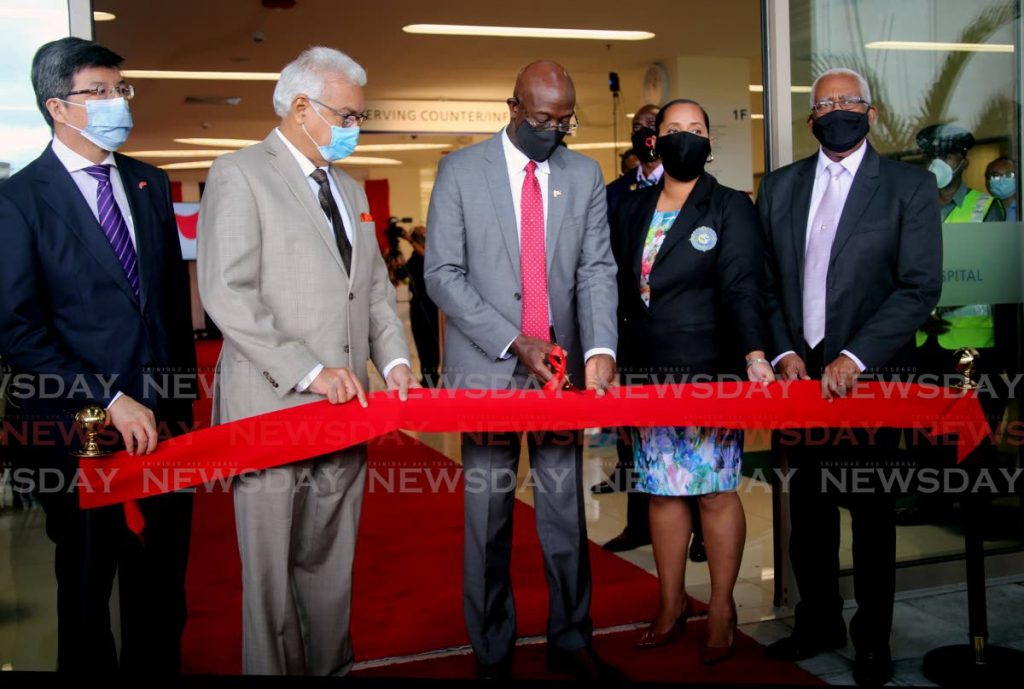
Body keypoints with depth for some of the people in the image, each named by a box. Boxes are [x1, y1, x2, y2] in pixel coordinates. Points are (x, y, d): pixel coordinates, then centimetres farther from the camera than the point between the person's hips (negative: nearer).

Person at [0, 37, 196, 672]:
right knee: (87, 592, 15)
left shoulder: (151, 184, 10)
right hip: (82, 430, -4)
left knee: (162, 590, 14)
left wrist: (184, 397, 9)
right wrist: (110, 400, -17)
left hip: (163, 420, 4)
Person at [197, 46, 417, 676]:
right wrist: (308, 371, -19)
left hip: (345, 405, 7)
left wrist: (394, 358, 1)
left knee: (331, 562, 14)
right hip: (273, 406, -6)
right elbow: (226, 293, -15)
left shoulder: (351, 189, 18)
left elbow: (376, 286, 19)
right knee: (272, 567, 4)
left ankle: (332, 666, 25)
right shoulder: (239, 175, -5)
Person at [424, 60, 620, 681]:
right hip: (488, 369, -2)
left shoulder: (585, 175, 8)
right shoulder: (461, 170, 0)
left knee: (566, 512, 9)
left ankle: (571, 640, 25)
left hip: (562, 366, 2)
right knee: (489, 518, 4)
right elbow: (443, 273, -5)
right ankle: (493, 652, 20)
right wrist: (514, 343, -14)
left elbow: (597, 269, 2)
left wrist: (600, 350, -15)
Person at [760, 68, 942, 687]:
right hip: (799, 371, 4)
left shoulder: (910, 186, -2)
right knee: (808, 505, 13)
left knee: (871, 510, 8)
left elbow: (921, 287, -10)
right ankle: (819, 623, 30)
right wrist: (784, 351, -5)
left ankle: (873, 639, 23)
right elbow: (767, 281, 9)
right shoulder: (779, 187, 9)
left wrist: (853, 359, -18)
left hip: (868, 374, -3)